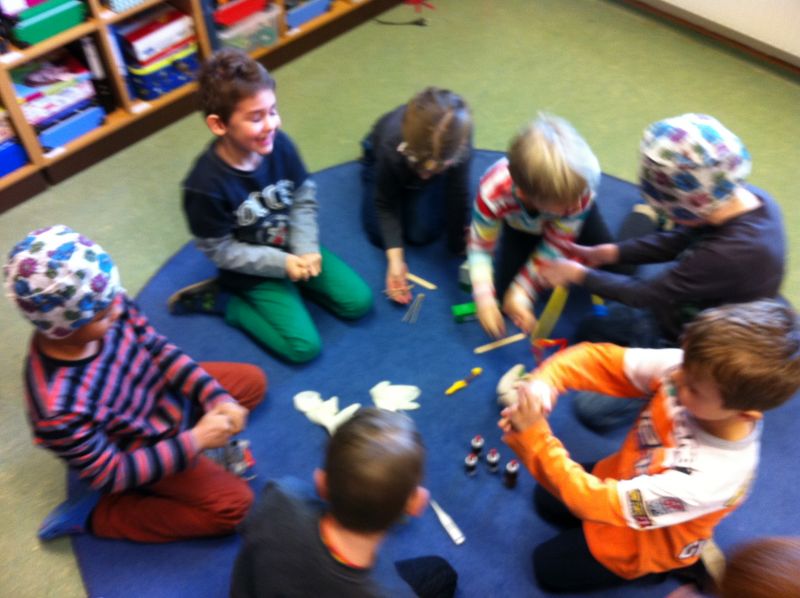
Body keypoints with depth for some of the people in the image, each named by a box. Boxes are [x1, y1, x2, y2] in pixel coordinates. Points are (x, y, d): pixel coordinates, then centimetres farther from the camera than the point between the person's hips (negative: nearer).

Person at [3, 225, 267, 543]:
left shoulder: (108, 307, -25)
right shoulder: (59, 407, -40)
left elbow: (158, 349, -8)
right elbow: (108, 474, -26)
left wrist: (216, 397, -17)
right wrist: (194, 442, -27)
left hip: (160, 390, 7)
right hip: (134, 452, -6)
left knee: (253, 381, 12)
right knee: (233, 503, -9)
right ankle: (97, 514, 0)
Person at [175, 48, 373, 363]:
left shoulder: (279, 144, -18)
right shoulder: (205, 184, -31)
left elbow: (304, 199, -3)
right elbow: (220, 250, -19)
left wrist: (306, 250, -16)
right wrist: (282, 263, -21)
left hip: (294, 249, 5)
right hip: (253, 271, -5)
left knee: (358, 302, -1)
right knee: (305, 347, -10)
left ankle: (293, 285, 17)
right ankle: (220, 298, 5)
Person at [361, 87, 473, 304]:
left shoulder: (459, 148, -43)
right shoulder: (391, 147, -45)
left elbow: (458, 197, -26)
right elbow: (385, 205, -29)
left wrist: (459, 245, -15)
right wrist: (395, 259, -38)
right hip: (384, 159, -1)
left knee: (423, 233, -10)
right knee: (379, 235, -4)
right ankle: (371, 169, 21)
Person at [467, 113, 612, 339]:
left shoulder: (580, 188, -44)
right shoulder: (492, 193, -46)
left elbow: (555, 246, -30)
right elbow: (480, 247, -29)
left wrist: (522, 292, -35)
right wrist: (484, 298, -41)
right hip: (520, 221, 0)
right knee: (506, 291, -6)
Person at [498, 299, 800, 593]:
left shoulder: (708, 478, -44)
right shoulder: (687, 368, -31)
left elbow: (599, 502, -37)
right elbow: (602, 360, -24)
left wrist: (534, 436, -41)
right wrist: (544, 381, -43)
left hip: (650, 536, -6)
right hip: (627, 477, 6)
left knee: (548, 567, 8)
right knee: (546, 498, 21)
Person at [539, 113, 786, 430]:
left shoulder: (731, 254, -41)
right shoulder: (746, 198, -16)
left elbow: (645, 294, -27)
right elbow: (678, 241, 1)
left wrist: (577, 274, -12)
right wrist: (606, 252, -3)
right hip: (688, 310, 9)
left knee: (593, 408, -7)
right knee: (590, 329, 19)